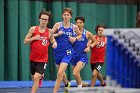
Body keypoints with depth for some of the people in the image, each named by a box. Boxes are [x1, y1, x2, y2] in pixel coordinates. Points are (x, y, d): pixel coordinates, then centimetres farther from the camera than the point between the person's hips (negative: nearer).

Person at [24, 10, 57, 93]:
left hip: (43, 60, -2)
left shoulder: (50, 31, -1)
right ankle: (41, 75, 50)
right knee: (34, 78, 16)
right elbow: (25, 41, 0)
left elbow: (53, 40, 15)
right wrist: (34, 38, -16)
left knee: (36, 78, -17)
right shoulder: (33, 29, -2)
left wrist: (55, 44, -8)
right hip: (33, 58, 2)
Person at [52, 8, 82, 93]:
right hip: (58, 51, 2)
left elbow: (80, 35, 18)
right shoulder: (58, 25, -2)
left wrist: (75, 39, -1)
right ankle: (67, 84, 49)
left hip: (67, 52, -2)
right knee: (61, 72, 19)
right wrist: (57, 34, -18)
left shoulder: (74, 27, 0)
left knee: (60, 73, -17)